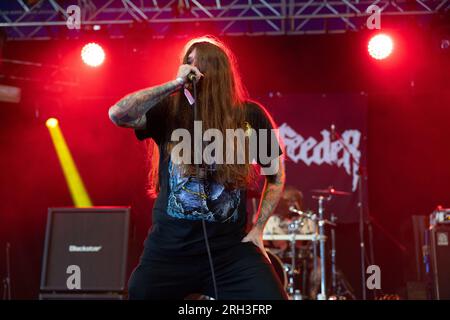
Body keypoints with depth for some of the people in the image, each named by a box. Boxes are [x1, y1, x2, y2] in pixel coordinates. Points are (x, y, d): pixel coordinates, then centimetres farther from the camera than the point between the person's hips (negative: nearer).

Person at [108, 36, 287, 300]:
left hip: (231, 249, 0)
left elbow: (276, 173, 13)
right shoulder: (167, 111, 0)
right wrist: (175, 84, -17)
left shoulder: (250, 115, 2)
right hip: (169, 249, 0)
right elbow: (117, 114, -18)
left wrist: (258, 229, 5)